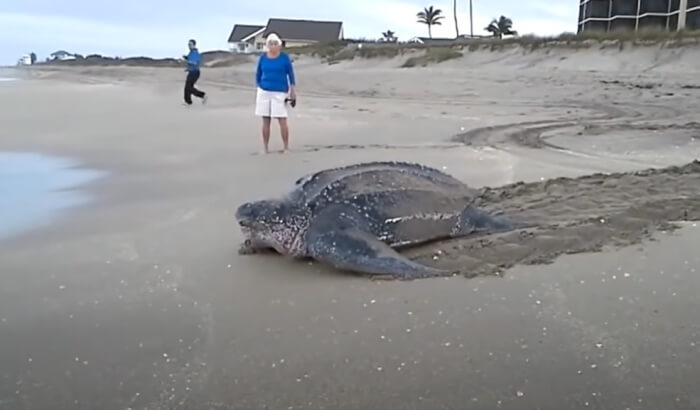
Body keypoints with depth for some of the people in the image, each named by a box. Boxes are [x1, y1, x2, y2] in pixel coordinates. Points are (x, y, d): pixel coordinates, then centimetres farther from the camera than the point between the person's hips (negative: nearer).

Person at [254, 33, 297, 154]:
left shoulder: (285, 57, -2)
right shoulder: (262, 57, 5)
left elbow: (291, 75, 0)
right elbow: (258, 74, 14)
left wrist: (293, 93, -4)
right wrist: (259, 89, 9)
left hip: (280, 93, -3)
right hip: (264, 92, 3)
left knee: (282, 120, -8)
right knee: (265, 121, 5)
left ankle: (286, 147, 2)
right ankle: (265, 148, 13)